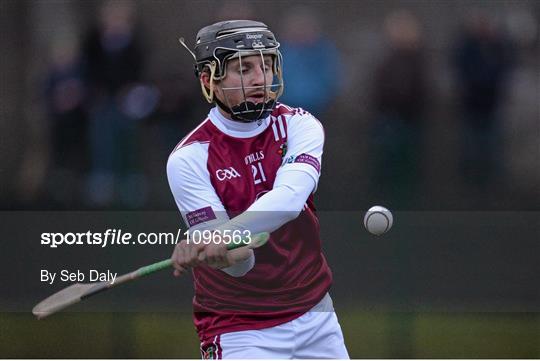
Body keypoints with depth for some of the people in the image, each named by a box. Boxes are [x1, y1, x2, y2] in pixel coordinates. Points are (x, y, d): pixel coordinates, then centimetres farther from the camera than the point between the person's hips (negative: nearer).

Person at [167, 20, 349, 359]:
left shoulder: (298, 125, -5)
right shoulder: (189, 158, -13)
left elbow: (290, 197, -27)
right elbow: (239, 264, -20)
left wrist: (228, 233, -44)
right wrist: (225, 253, -45)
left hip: (316, 316, 4)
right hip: (239, 329, -4)